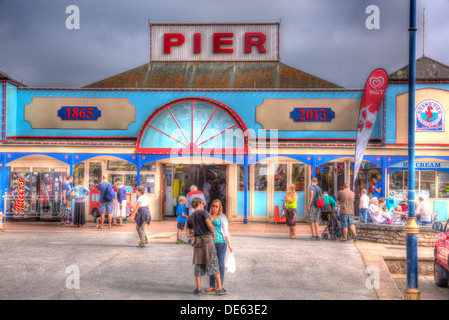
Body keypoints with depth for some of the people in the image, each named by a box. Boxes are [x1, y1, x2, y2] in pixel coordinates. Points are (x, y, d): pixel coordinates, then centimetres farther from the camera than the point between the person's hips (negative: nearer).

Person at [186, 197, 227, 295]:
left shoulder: (189, 218, 12)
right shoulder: (203, 212, -5)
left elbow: (188, 234, 9)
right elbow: (209, 225, -18)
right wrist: (213, 232, 2)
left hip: (197, 243, 5)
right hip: (207, 241, -4)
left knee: (198, 266, 11)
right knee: (214, 265, 2)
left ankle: (198, 289, 8)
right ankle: (219, 288, 1)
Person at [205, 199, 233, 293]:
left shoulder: (222, 217, -2)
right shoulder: (208, 216, 11)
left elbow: (225, 232, -4)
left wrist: (229, 245, -10)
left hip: (220, 243, -5)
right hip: (210, 243, 5)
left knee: (220, 264, -1)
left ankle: (220, 286, 6)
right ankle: (212, 286, 14)